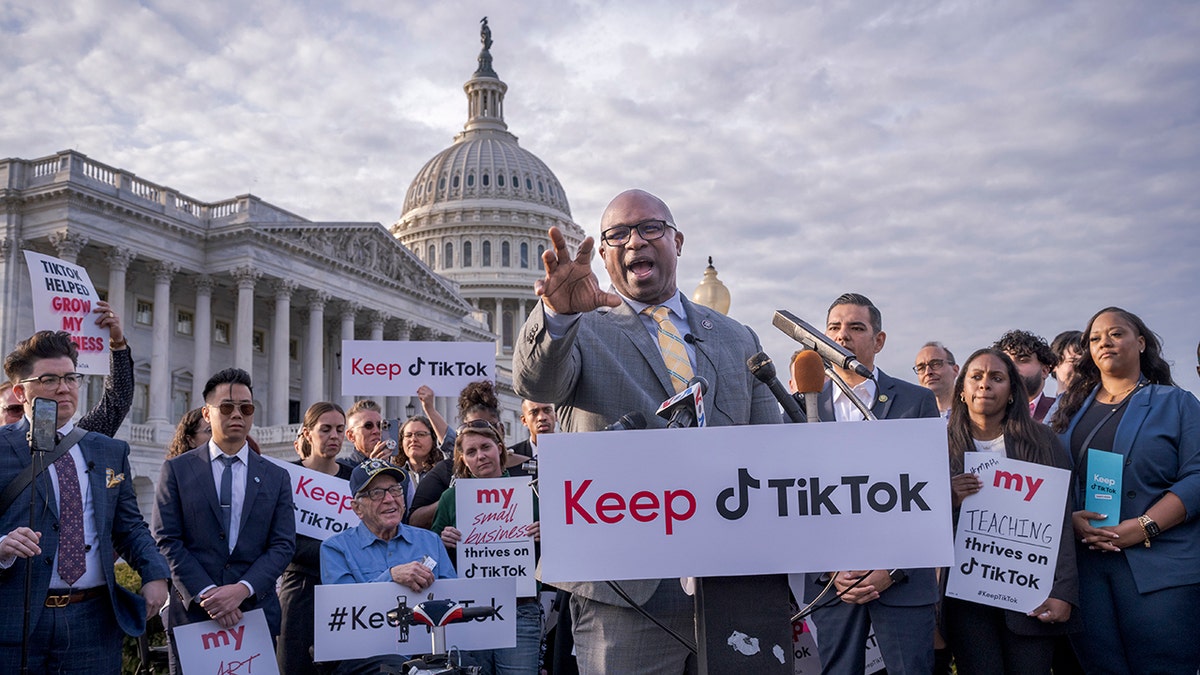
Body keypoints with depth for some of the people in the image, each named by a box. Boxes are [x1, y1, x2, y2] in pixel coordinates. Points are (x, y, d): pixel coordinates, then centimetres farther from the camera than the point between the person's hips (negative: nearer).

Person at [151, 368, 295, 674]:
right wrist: (205, 594, -13)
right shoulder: (177, 469, 4)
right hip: (191, 611, -1)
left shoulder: (276, 477, 9)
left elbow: (283, 545, 2)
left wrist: (243, 589, -14)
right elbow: (166, 540, -3)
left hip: (256, 611, 1)